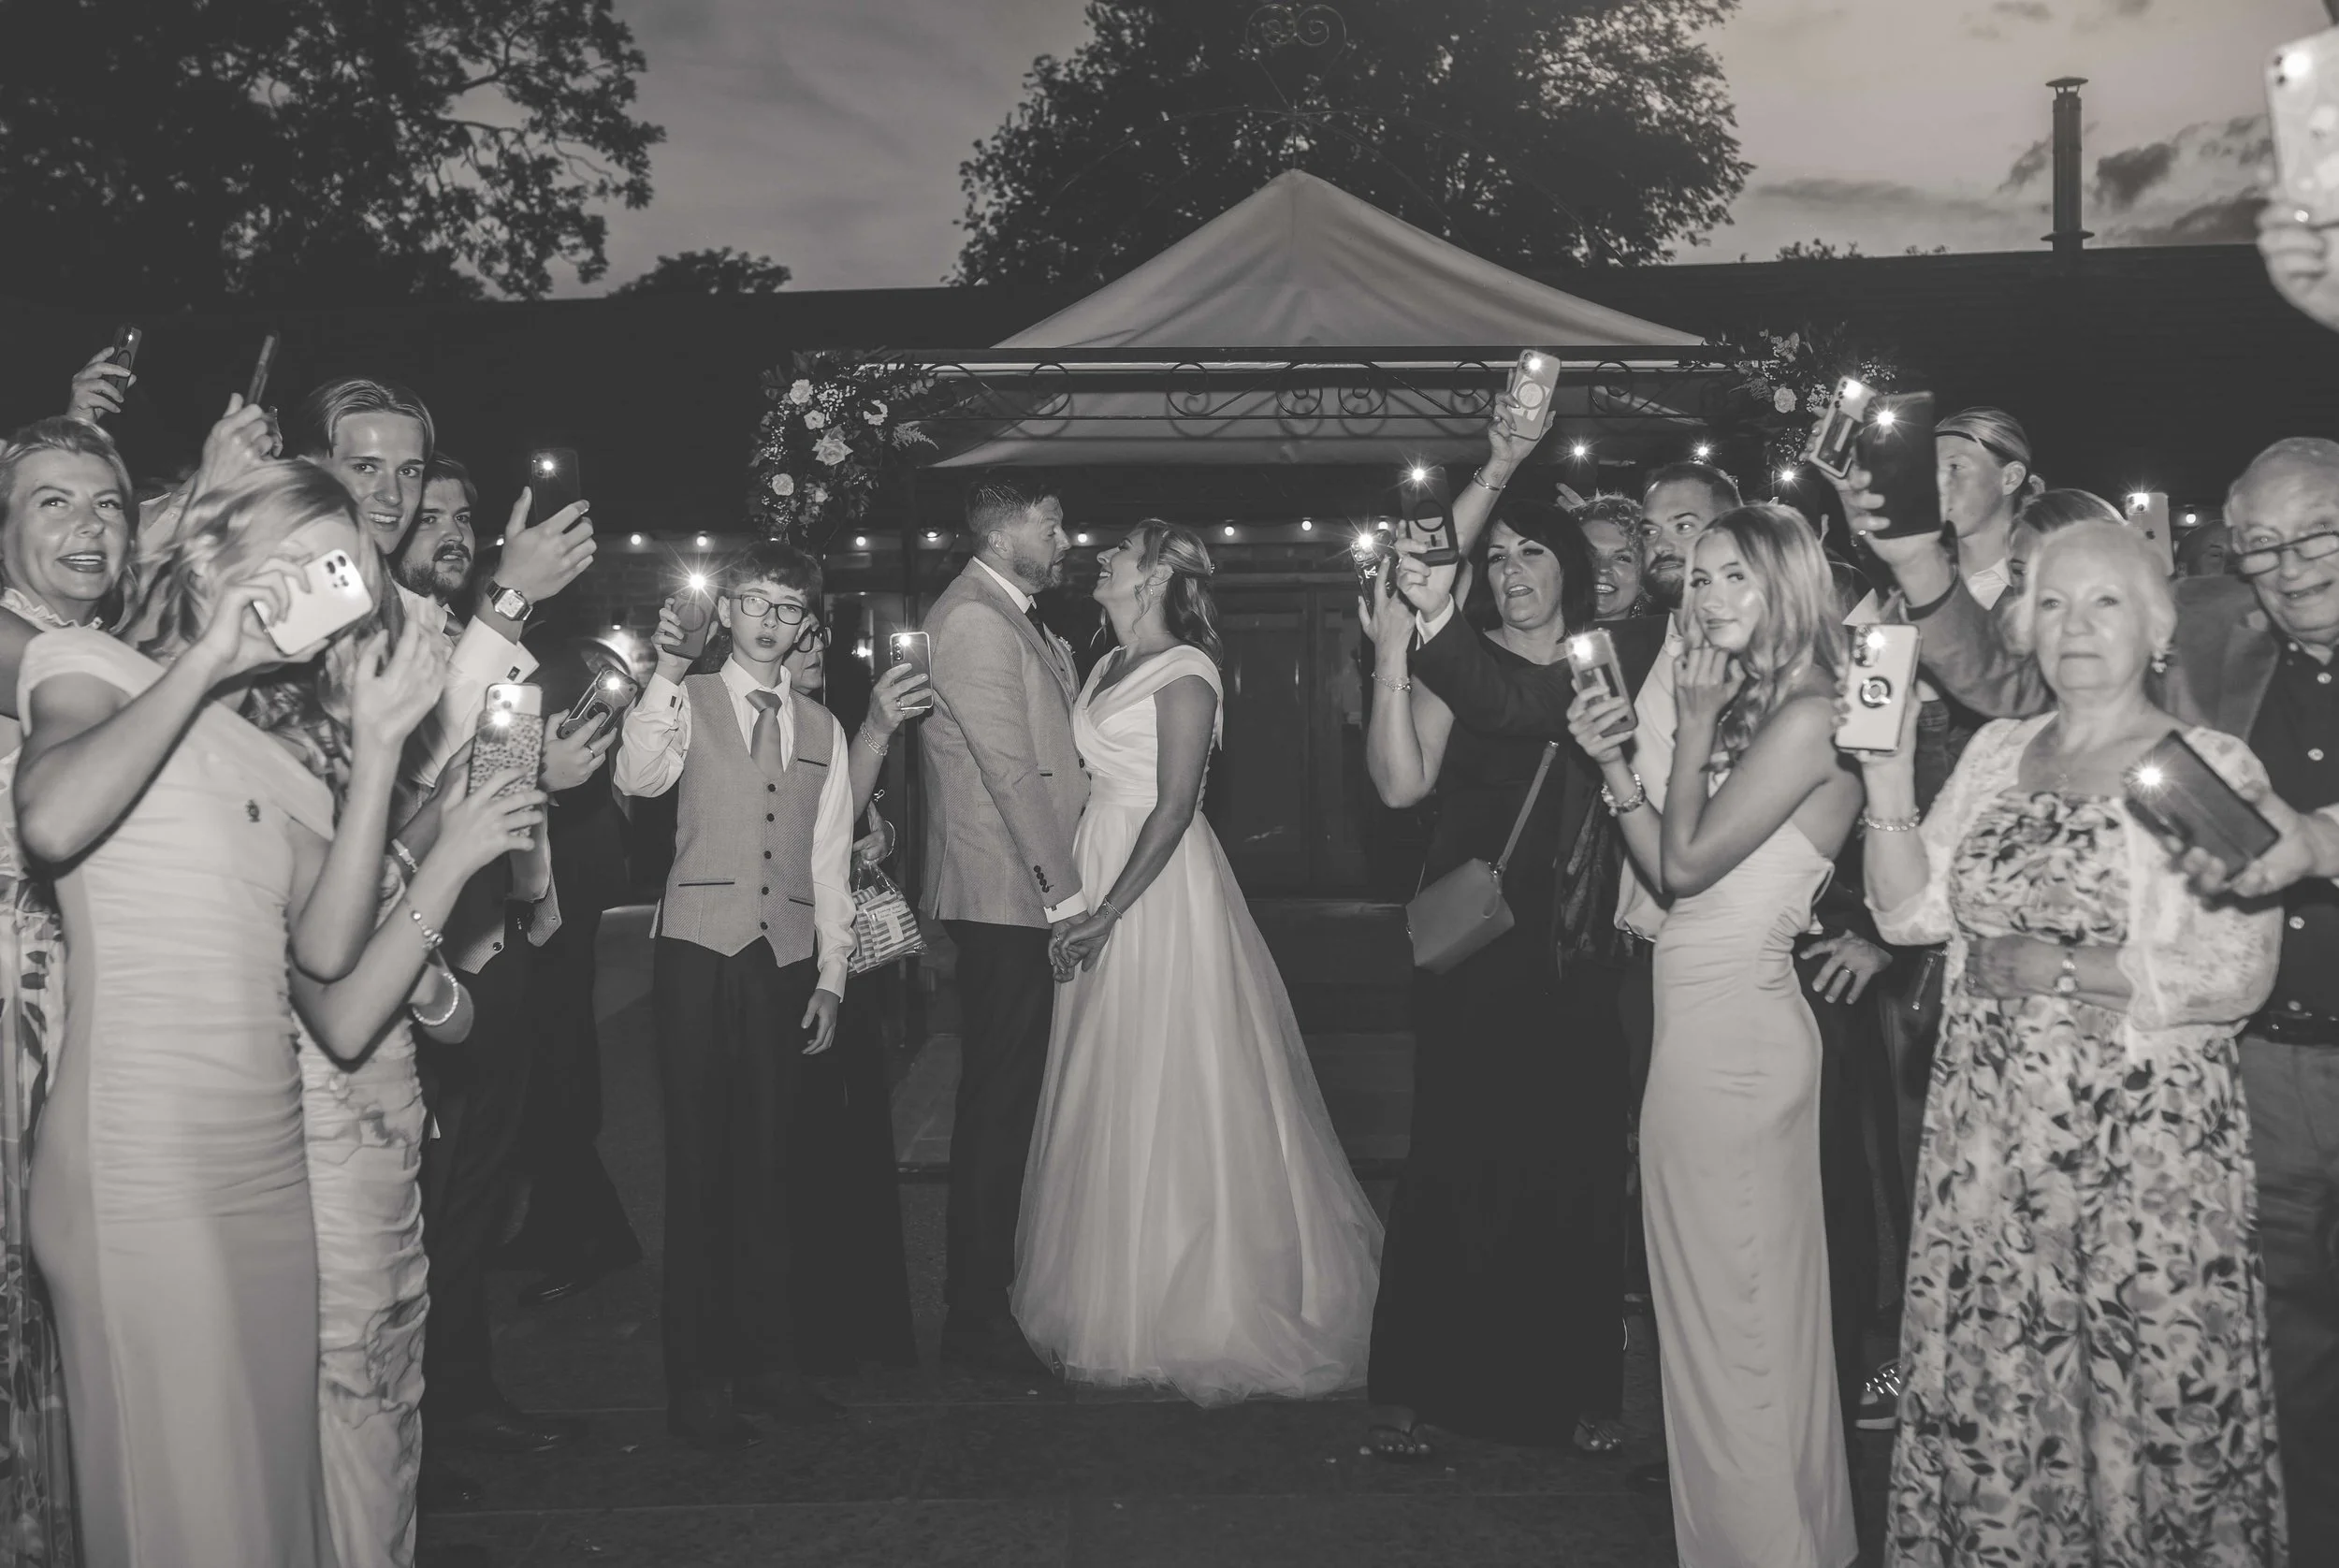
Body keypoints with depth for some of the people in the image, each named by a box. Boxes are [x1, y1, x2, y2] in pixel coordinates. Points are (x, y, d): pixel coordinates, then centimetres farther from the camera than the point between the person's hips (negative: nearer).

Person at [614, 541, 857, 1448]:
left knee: (769, 1164, 8)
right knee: (699, 1164, -1)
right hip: (700, 954, -3)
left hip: (787, 962, 3)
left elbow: (830, 861, 13)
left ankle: (766, 1361, 19)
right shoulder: (688, 705, 4)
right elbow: (640, 778, -16)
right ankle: (695, 1379, 7)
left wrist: (831, 975, 9)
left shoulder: (822, 730, 14)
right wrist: (665, 677, -26)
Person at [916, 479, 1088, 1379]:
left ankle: (990, 1283, 26)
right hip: (1008, 897, -10)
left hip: (1028, 897, 10)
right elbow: (1013, 772, -18)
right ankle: (975, 1318, 6)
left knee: (1011, 1098, 15)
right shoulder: (974, 620, -14)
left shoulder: (1015, 622, 18)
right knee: (999, 1101, -3)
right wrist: (1067, 893, -17)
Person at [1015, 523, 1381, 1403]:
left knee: (1168, 1091, -2)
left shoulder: (1184, 671, -11)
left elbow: (1175, 807, -17)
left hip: (1161, 891, -8)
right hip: (1098, 867, 8)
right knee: (1112, 1093, 12)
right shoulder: (1111, 665, 14)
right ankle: (1124, 1295, 24)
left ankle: (1197, 1306, 10)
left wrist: (1105, 914, -20)